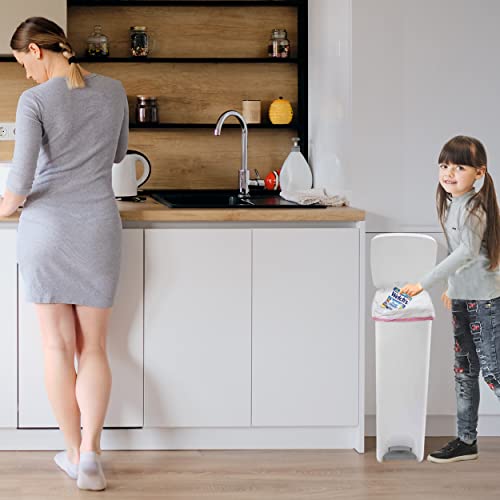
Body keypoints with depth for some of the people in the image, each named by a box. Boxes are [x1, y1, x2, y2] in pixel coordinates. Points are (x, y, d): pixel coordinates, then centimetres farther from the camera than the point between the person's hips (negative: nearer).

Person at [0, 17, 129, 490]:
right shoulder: (112, 91, 2)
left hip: (47, 227, -3)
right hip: (98, 227, 3)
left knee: (57, 346, 8)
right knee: (93, 348, 9)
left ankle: (74, 452, 13)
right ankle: (90, 453, -5)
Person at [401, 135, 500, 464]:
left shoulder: (473, 207, -18)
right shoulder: (452, 203, 9)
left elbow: (467, 251, -30)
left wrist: (424, 284, -32)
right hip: (463, 297, 9)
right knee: (464, 369, 12)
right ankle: (467, 440, 21)